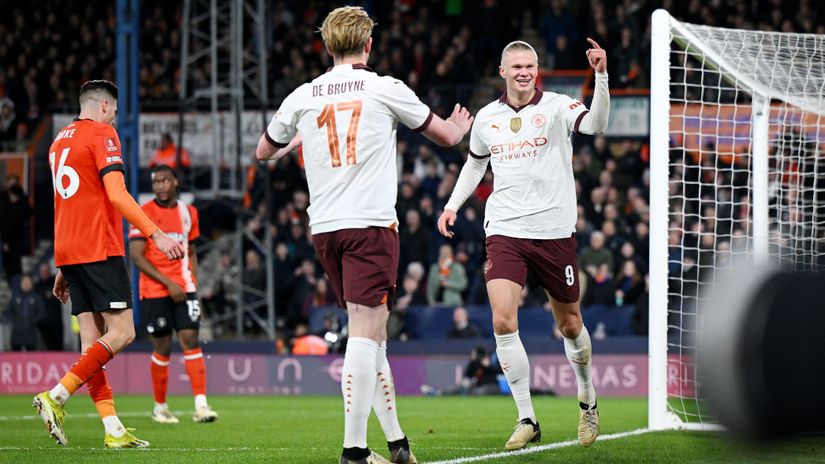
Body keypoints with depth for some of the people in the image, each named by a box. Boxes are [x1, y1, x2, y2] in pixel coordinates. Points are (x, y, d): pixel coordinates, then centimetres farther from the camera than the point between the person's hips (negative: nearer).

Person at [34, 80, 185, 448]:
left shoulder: (60, 141, 21)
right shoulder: (101, 135, -4)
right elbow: (116, 194, -17)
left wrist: (63, 269, 29)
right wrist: (156, 234, -20)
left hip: (68, 252, 9)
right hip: (100, 251, -9)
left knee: (93, 339, 2)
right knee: (121, 332, -9)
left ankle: (113, 430, -3)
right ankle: (56, 396, -18)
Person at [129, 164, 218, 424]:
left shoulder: (188, 213, 11)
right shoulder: (144, 213, -5)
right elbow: (137, 256, -10)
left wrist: (193, 285, 8)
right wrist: (168, 283, -14)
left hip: (183, 288, 3)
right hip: (154, 291, -3)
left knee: (190, 340, -9)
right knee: (162, 348, 1)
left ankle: (201, 405, -16)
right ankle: (160, 407, 16)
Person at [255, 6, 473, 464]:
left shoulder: (302, 97, 8)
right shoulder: (385, 89, 1)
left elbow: (264, 151, 26)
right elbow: (446, 135, 14)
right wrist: (458, 127, 38)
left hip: (324, 228, 4)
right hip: (371, 223, -4)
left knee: (371, 333, 15)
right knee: (365, 334, -10)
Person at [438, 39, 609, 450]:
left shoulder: (556, 107, -5)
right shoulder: (487, 118, 7)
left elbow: (595, 125, -26)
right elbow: (475, 163, 25)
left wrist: (601, 77, -39)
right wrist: (452, 205, 15)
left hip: (554, 231, -2)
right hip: (504, 231, 2)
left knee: (569, 325, 10)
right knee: (503, 322, -14)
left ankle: (587, 402, 36)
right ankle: (527, 420, -6)